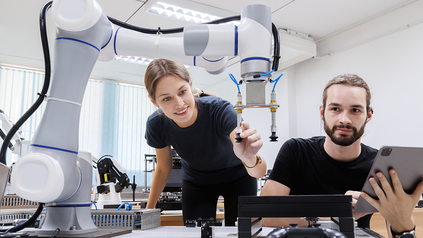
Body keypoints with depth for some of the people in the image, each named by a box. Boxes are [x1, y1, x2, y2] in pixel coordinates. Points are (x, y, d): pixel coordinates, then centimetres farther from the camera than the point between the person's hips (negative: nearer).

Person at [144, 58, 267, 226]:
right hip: (196, 183, 2)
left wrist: (250, 159, -65)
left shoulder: (220, 109, -37)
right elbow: (163, 168, -5)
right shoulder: (157, 125, -27)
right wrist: (149, 209, 5)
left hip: (237, 177, -1)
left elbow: (260, 172, -43)